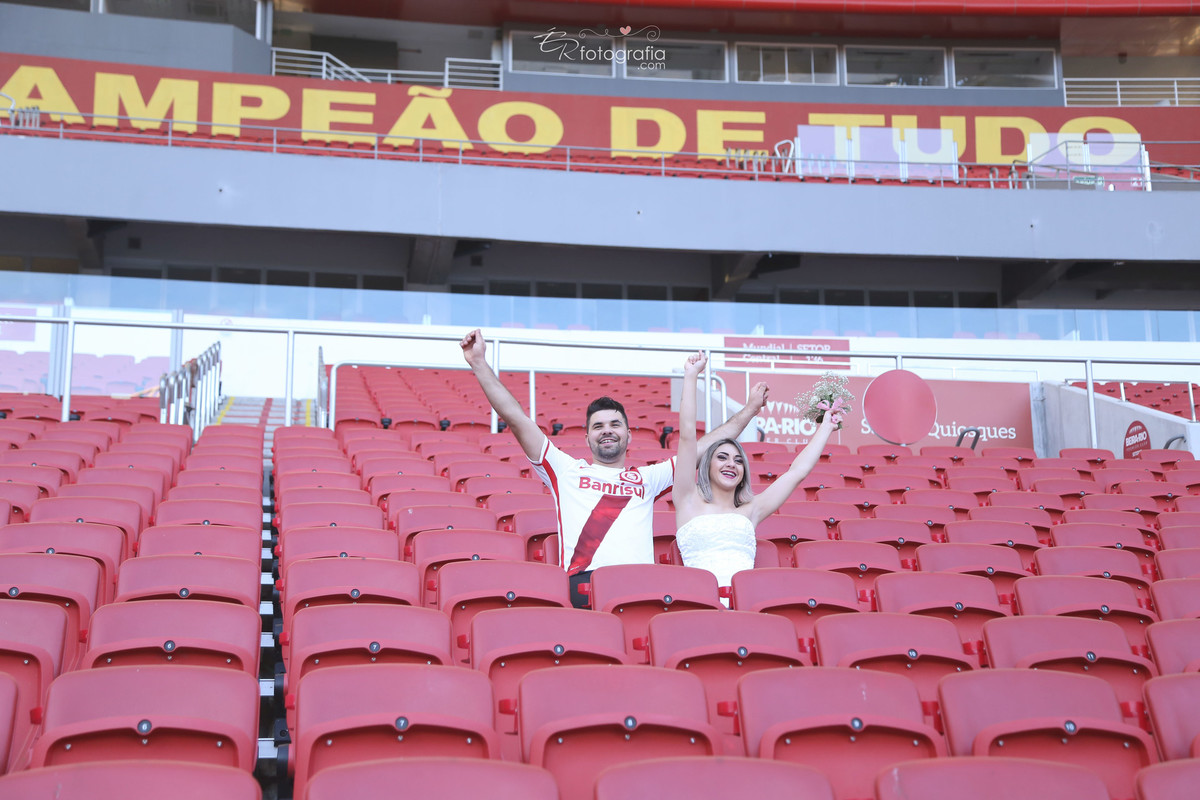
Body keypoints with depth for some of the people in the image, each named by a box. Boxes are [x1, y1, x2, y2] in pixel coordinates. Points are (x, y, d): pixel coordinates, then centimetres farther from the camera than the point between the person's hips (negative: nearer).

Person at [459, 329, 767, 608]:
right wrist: (479, 364, 17)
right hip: (582, 583, -2)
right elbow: (517, 419, 20)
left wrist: (749, 410, 41)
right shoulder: (567, 471, 24)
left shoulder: (646, 478, 30)